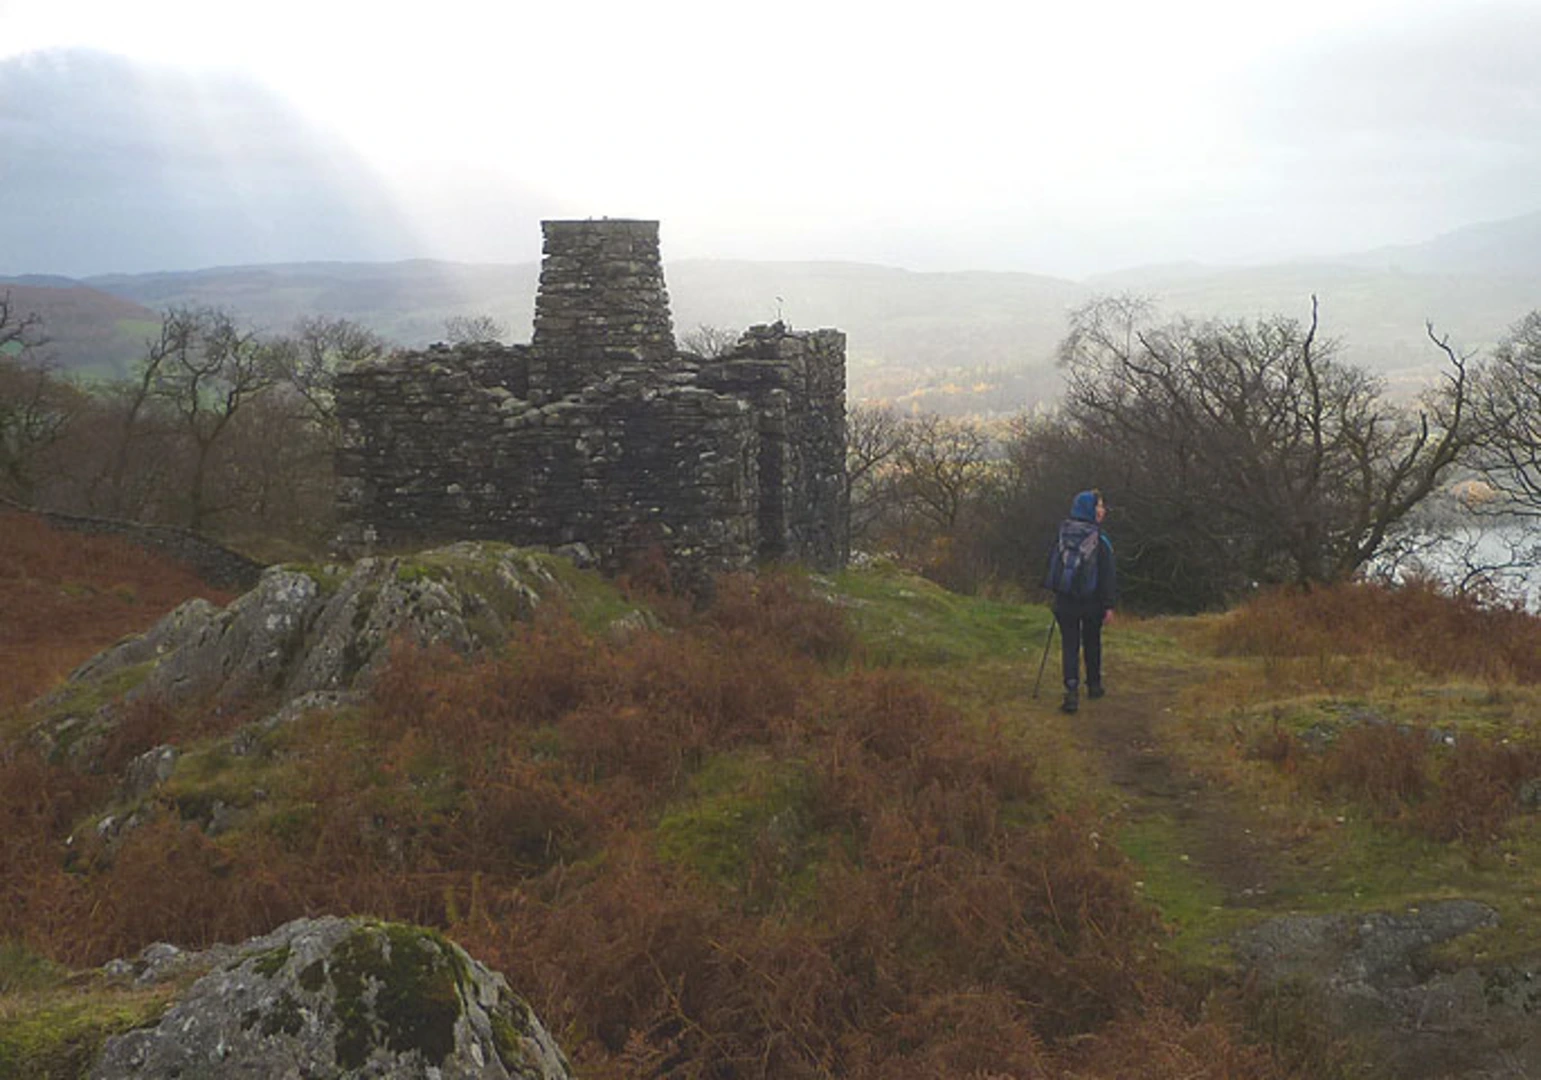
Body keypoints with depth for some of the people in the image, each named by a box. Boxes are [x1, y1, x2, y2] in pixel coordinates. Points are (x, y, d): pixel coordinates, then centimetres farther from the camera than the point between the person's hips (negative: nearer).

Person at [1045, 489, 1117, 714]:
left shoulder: (1061, 535, -2)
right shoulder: (1099, 539, -12)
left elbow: (1051, 564, 6)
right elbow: (1109, 573, -12)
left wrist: (1056, 591, 16)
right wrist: (1109, 605, -8)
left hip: (1064, 601, 2)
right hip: (1092, 602, -2)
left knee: (1069, 644, 2)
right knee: (1092, 643, 18)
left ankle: (1072, 690, -14)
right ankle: (1094, 685, 32)